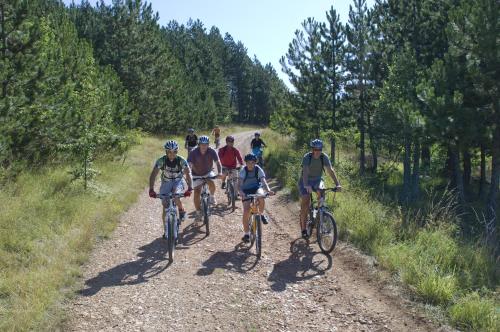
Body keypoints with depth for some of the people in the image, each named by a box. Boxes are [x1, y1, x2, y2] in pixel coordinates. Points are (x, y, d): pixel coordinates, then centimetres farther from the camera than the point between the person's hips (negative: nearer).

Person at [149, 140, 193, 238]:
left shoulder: (181, 160, -21)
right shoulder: (161, 160, -21)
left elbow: (188, 174, -28)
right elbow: (153, 175, -27)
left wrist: (190, 188, -43)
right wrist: (151, 190, -40)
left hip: (178, 182, -1)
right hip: (166, 182, 1)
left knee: (175, 196, -33)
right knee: (165, 208, -5)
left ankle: (181, 210, -1)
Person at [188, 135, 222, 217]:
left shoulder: (212, 151, -19)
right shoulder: (193, 153, -23)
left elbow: (218, 162, -24)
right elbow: (189, 165, -29)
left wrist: (219, 173, -41)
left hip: (208, 173, 1)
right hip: (197, 175, -1)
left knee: (212, 183, -29)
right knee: (197, 193, -7)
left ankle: (212, 196, 3)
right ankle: (198, 211, 10)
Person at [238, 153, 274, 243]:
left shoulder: (258, 169, -16)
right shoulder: (243, 170, -19)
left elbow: (263, 181, -26)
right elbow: (239, 183, -29)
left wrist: (268, 190, -46)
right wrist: (240, 192, -50)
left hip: (257, 188, 0)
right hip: (246, 190, 0)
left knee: (261, 197, -37)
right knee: (246, 212, -14)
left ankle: (262, 214, -7)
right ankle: (246, 233, 2)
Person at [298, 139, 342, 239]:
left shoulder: (324, 157, -16)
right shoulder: (307, 157, -24)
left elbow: (330, 170, -24)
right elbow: (305, 172, -36)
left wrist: (337, 184, -37)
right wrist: (307, 186, -52)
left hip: (317, 180, 2)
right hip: (305, 182, -2)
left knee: (321, 192, -30)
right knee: (305, 203, -15)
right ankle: (303, 229, -4)